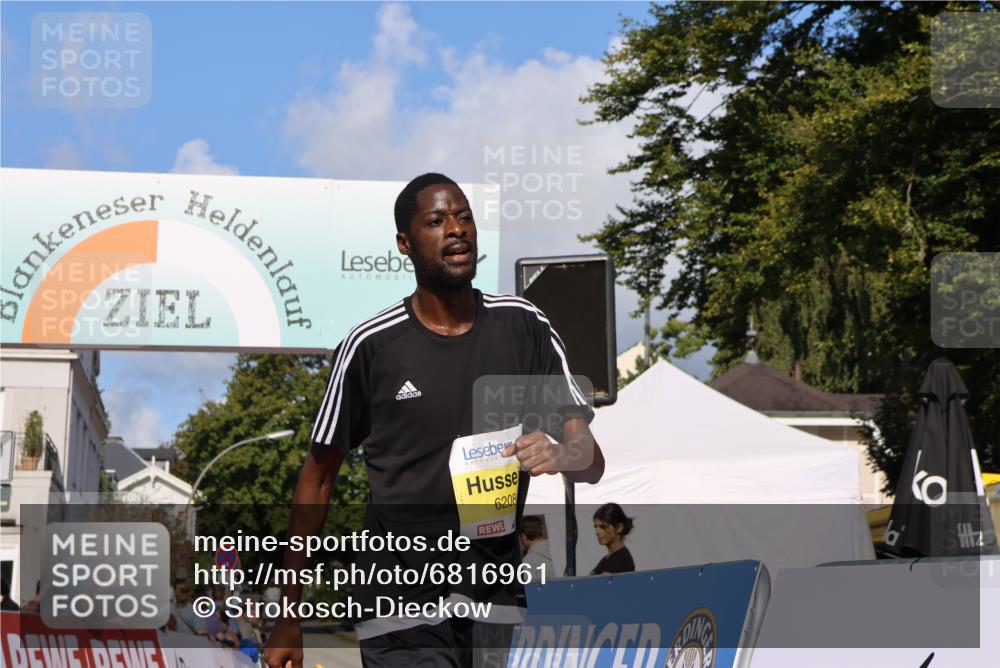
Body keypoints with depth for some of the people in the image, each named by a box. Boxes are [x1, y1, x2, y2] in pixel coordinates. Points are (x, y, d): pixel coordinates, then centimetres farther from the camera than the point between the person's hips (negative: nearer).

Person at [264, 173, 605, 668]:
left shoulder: (524, 327, 2)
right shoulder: (370, 346, -6)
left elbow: (593, 462, 2)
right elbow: (318, 477, 3)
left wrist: (561, 454, -23)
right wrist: (288, 617, 2)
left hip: (496, 601, 4)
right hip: (401, 607, -3)